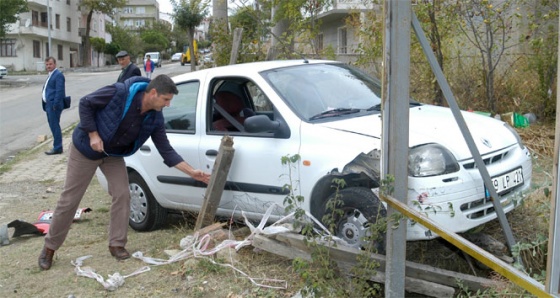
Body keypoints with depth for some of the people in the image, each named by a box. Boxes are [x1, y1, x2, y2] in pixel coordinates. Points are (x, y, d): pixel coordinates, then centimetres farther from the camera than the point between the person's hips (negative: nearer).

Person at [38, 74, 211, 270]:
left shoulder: (154, 118, -14)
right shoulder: (119, 93, -31)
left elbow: (166, 150, -10)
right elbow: (85, 103, -19)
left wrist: (191, 172, -15)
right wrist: (93, 134, -25)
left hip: (113, 155, 5)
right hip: (85, 149, -5)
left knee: (122, 196, -5)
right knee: (69, 200, 1)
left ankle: (117, 244, 11)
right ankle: (50, 247, 17)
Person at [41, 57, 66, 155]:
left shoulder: (58, 75, -13)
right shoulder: (51, 75, 17)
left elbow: (59, 91, -20)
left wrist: (55, 105, -22)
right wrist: (46, 105, 15)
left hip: (54, 105, -10)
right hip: (49, 105, 10)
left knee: (54, 126, -6)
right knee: (53, 125, 14)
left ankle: (57, 148, 0)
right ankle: (57, 146, 22)